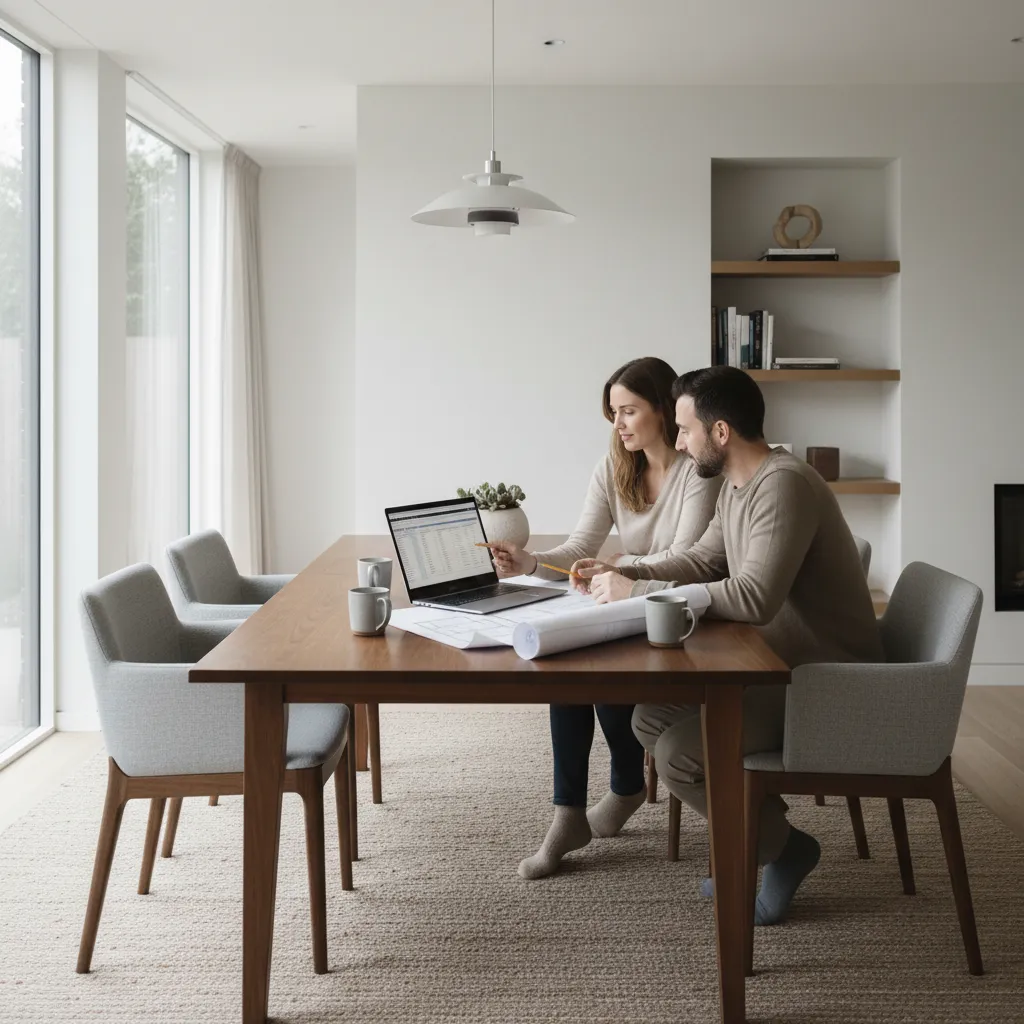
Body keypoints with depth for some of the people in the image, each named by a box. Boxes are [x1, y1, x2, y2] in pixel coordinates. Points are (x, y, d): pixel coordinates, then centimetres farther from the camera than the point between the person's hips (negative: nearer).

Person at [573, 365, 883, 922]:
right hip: (776, 663, 10)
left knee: (679, 754, -20)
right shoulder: (737, 486, 7)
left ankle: (782, 846, 5)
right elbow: (701, 563, 16)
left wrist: (638, 592, -27)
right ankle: (756, 834, 16)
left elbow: (753, 598, -34)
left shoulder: (784, 485, -24)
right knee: (651, 717, 2)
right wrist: (619, 573, 1)